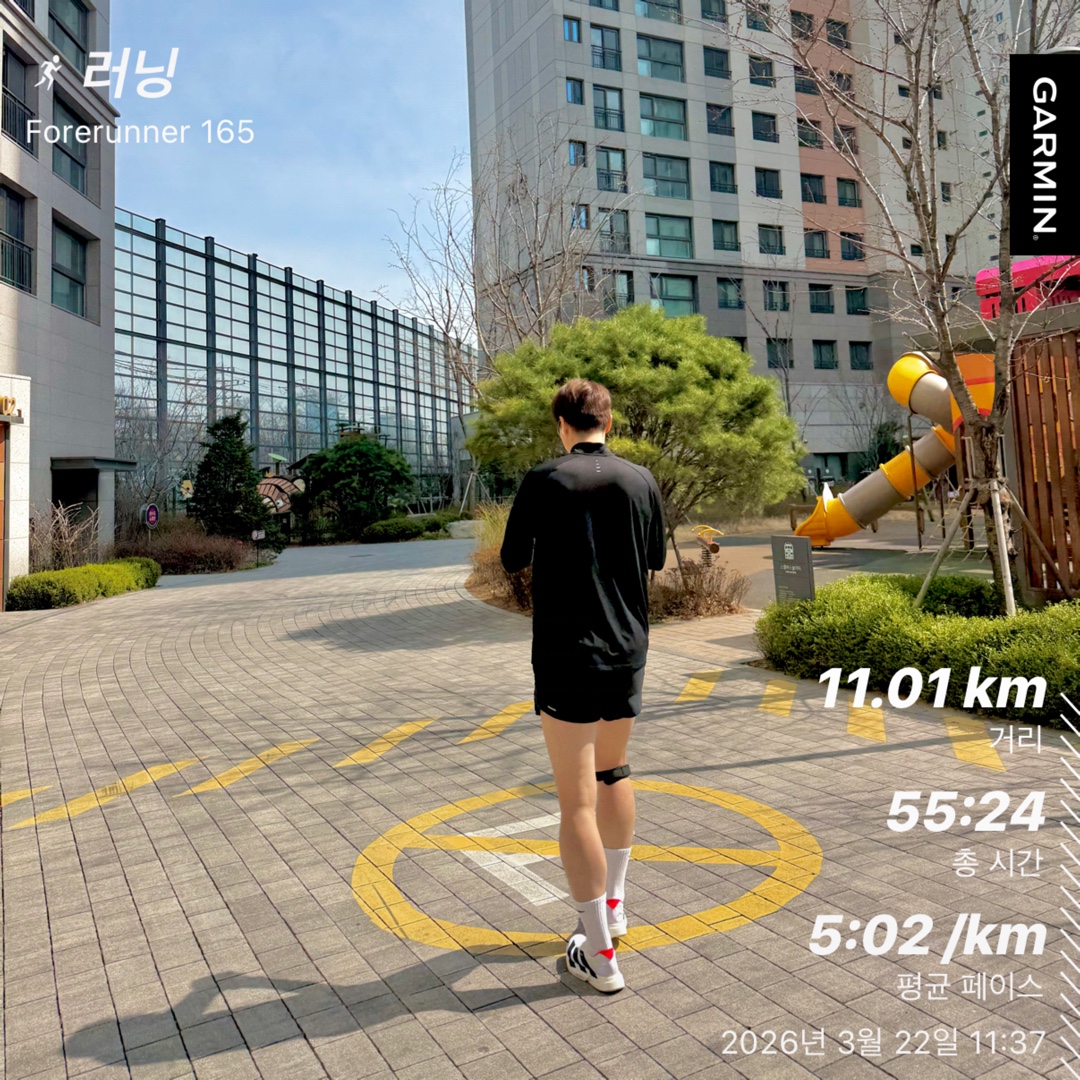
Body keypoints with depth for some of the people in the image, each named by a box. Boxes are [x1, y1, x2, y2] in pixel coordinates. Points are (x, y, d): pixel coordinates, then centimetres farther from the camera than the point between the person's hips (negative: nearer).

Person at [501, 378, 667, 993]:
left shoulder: (545, 480, -9)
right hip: (629, 652, 5)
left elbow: (513, 561, 1)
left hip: (567, 659, -5)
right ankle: (614, 903, 39)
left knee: (578, 801, 2)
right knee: (614, 772, 24)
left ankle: (600, 954, 9)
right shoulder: (642, 480, 2)